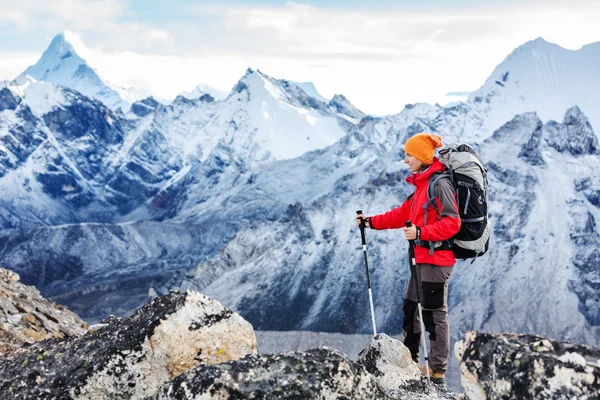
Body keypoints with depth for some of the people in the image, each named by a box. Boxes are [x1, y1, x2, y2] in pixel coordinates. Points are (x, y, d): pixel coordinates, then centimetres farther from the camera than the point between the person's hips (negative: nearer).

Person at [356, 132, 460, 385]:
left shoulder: (440, 184, -15)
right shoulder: (422, 184, 14)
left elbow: (452, 223, -20)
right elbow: (403, 214, 20)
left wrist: (421, 233, -29)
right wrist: (372, 222, 17)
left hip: (436, 257, -10)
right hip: (422, 258, 10)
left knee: (434, 313, -3)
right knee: (410, 308, 16)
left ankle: (437, 371, 6)